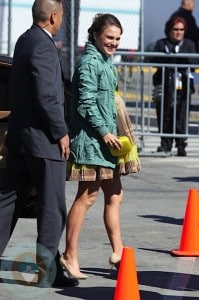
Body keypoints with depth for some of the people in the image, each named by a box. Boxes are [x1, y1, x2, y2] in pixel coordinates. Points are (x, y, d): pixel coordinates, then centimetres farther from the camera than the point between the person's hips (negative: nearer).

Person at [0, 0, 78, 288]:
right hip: (42, 138, -9)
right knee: (52, 209, 1)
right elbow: (46, 96, -21)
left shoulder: (24, 41, 12)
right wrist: (61, 132, -13)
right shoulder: (43, 46, -17)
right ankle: (48, 271, 6)